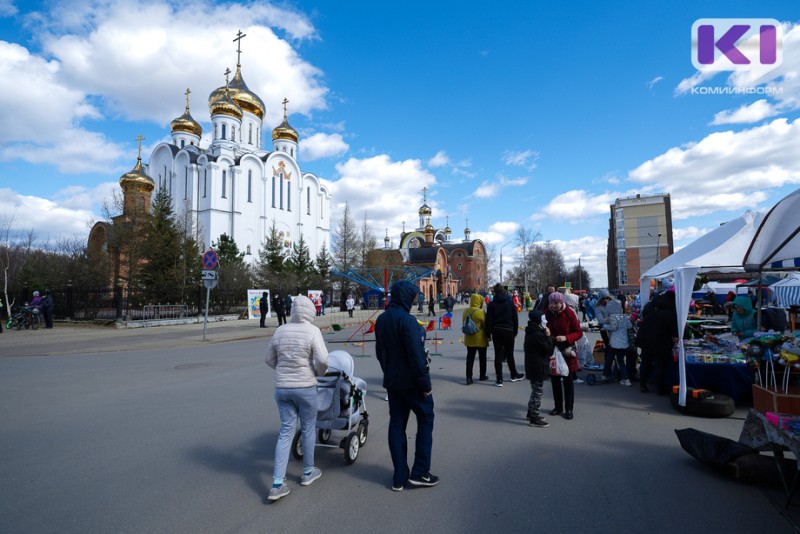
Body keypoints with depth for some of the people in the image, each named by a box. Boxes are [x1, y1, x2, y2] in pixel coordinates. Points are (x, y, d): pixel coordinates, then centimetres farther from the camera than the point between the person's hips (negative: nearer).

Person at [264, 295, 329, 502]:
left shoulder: (280, 330, 2)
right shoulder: (312, 331, -13)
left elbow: (269, 359, 10)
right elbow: (322, 359, -20)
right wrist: (319, 372, 0)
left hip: (282, 388, 4)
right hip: (305, 387, -4)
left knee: (286, 431, 11)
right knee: (308, 428, 15)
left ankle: (277, 484, 8)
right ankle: (308, 472, 32)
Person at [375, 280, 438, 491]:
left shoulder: (381, 320, 6)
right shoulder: (407, 320, -20)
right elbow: (416, 355, -22)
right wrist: (425, 383, -15)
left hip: (392, 381, 8)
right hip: (411, 382, -7)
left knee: (396, 424, 12)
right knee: (425, 420, 9)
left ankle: (399, 477, 18)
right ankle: (420, 472, 11)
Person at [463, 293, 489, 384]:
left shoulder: (465, 311, 1)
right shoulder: (481, 312, -18)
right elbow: (486, 325, -11)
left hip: (469, 338, 5)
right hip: (480, 339, -4)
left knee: (470, 358, 8)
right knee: (482, 357, 14)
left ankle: (469, 377, 2)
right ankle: (482, 375, 27)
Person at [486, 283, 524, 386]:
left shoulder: (491, 304, -3)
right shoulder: (510, 302, 1)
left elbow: (489, 320, -5)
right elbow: (515, 318, 3)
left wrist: (489, 334, 1)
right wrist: (515, 332, 11)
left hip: (496, 332, -1)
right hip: (508, 331, 1)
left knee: (498, 355, 3)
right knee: (510, 354, 15)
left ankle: (499, 380, 3)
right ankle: (514, 375, 29)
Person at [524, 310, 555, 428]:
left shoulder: (531, 333, 10)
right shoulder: (537, 335, -23)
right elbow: (549, 349, -18)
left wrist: (546, 336, 8)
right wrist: (548, 336, -12)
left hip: (532, 367, 10)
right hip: (538, 368, -10)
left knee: (535, 391, 22)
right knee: (538, 392, -1)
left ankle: (531, 413, 33)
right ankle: (534, 418, 7)